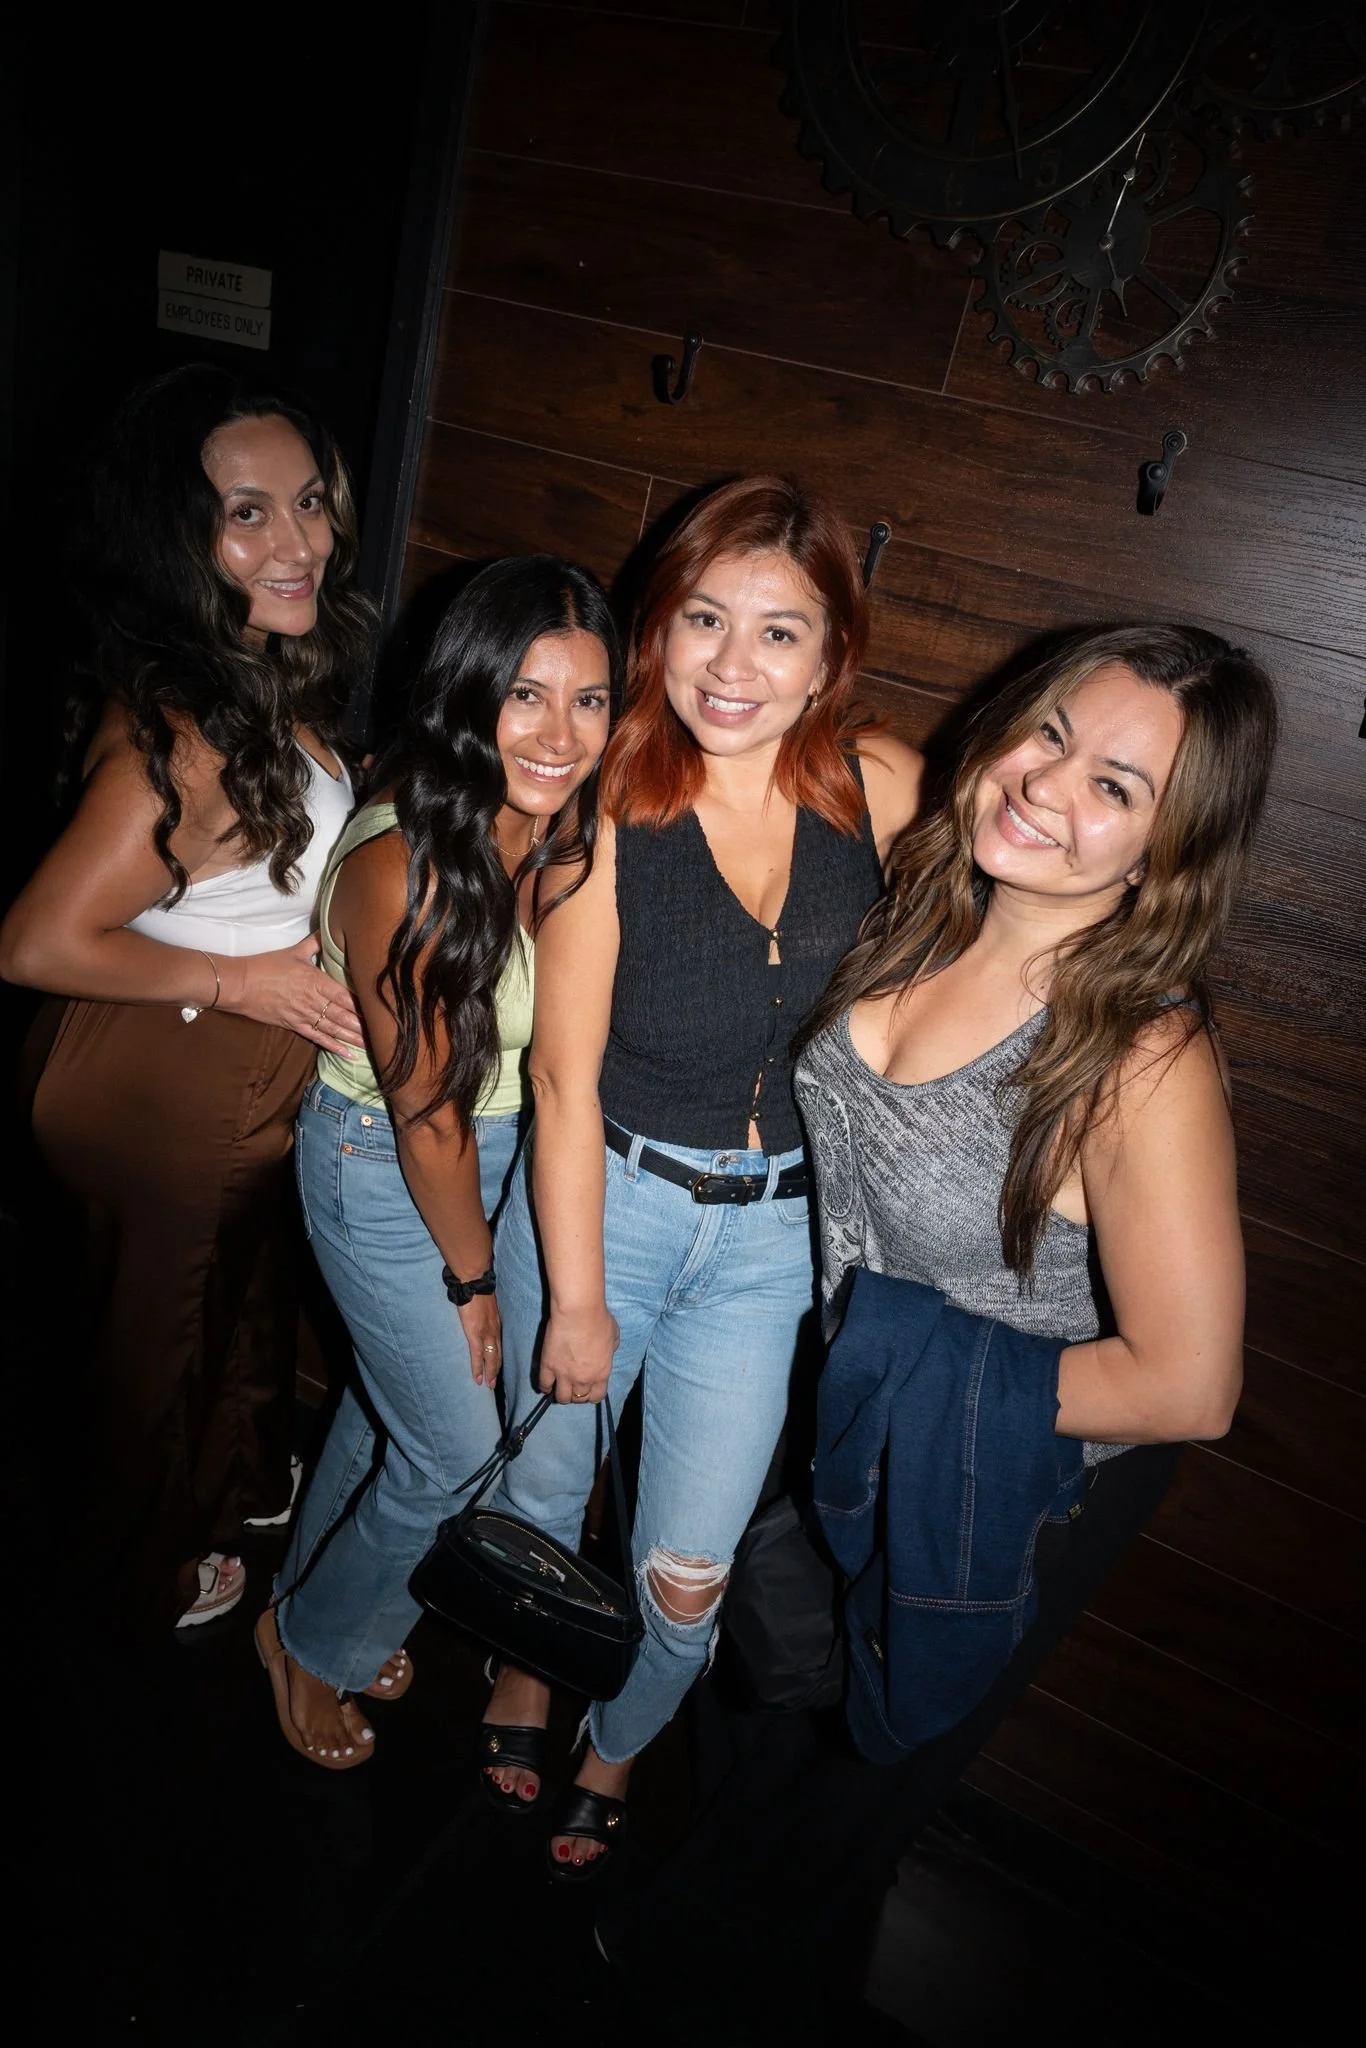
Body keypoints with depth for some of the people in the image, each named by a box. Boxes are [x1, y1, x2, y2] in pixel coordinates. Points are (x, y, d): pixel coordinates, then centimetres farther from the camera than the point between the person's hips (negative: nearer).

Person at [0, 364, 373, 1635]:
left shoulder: (266, 676, -6)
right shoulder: (180, 738, -34)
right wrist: (241, 979, -24)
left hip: (253, 1080, 8)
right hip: (166, 1099, -8)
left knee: (253, 1292, 30)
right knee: (164, 1337, 17)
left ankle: (242, 1479, 60)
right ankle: (148, 1578, 47)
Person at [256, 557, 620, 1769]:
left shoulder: (571, 830, -12)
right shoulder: (401, 864, -31)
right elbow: (426, 1109, -22)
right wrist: (473, 1277, -10)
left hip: (505, 1143, 6)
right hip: (382, 1167, -6)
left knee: (395, 1388, 24)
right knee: (458, 1446, 7)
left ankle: (320, 1605, 53)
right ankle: (311, 1642, 38)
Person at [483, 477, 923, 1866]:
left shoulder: (882, 789, -11)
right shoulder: (608, 804, -18)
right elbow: (566, 1080, -14)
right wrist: (575, 1298, -9)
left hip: (778, 1232, 2)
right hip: (600, 1196, -1)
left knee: (687, 1575, 10)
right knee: (541, 1488, 20)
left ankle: (617, 1755, 45)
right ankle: (523, 1670, 56)